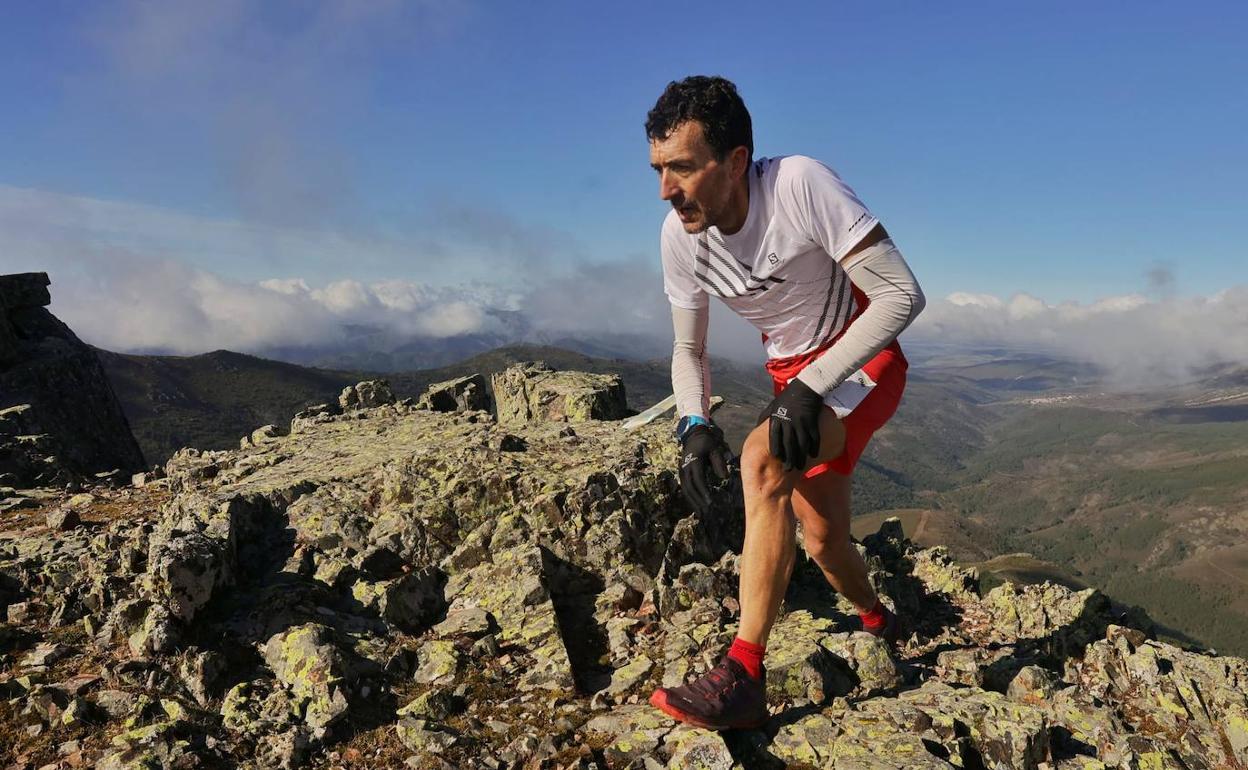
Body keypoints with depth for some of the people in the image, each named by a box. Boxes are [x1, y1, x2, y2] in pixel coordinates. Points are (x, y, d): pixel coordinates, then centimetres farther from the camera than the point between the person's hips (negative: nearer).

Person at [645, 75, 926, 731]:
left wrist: (812, 385, -36)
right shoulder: (679, 236, -13)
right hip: (793, 377, 6)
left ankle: (744, 677, -27)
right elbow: (688, 347, 0)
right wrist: (695, 425, -19)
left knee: (764, 459, -33)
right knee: (821, 539, 13)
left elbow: (902, 294, -29)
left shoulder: (800, 185, -29)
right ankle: (881, 627, 47)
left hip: (863, 361, -6)